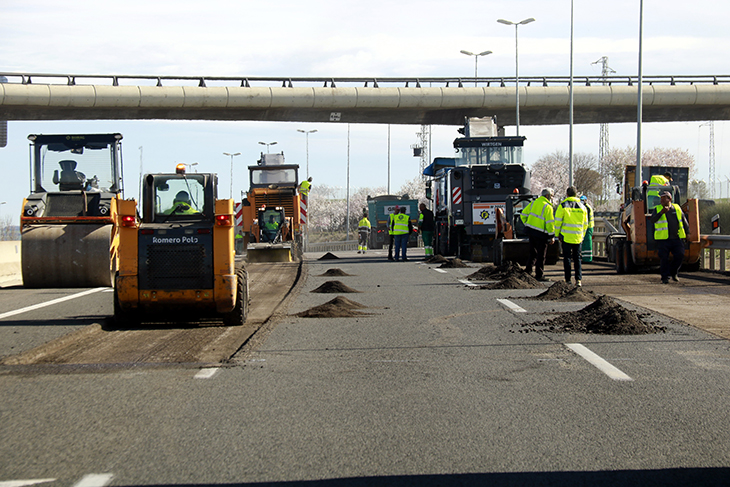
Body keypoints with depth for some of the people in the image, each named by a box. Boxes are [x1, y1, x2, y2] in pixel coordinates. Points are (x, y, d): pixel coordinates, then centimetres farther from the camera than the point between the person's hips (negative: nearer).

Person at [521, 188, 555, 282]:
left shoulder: (534, 203, 9)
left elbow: (523, 214, 11)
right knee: (541, 255, 2)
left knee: (533, 253, 19)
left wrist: (527, 225, 17)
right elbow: (549, 223, -15)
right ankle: (539, 275, 6)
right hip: (540, 233, -7)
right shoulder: (548, 207, -13)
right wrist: (551, 236, -10)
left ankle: (528, 270, 16)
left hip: (530, 230, 7)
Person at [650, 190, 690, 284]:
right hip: (663, 239, -2)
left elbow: (684, 221, 21)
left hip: (677, 238, 2)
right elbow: (652, 220, -14)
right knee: (664, 258, -5)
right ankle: (665, 277, 4)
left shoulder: (677, 208, 13)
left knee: (679, 255, -6)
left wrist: (687, 233, 16)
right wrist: (661, 212, -27)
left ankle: (673, 273, 16)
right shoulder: (657, 209, 4)